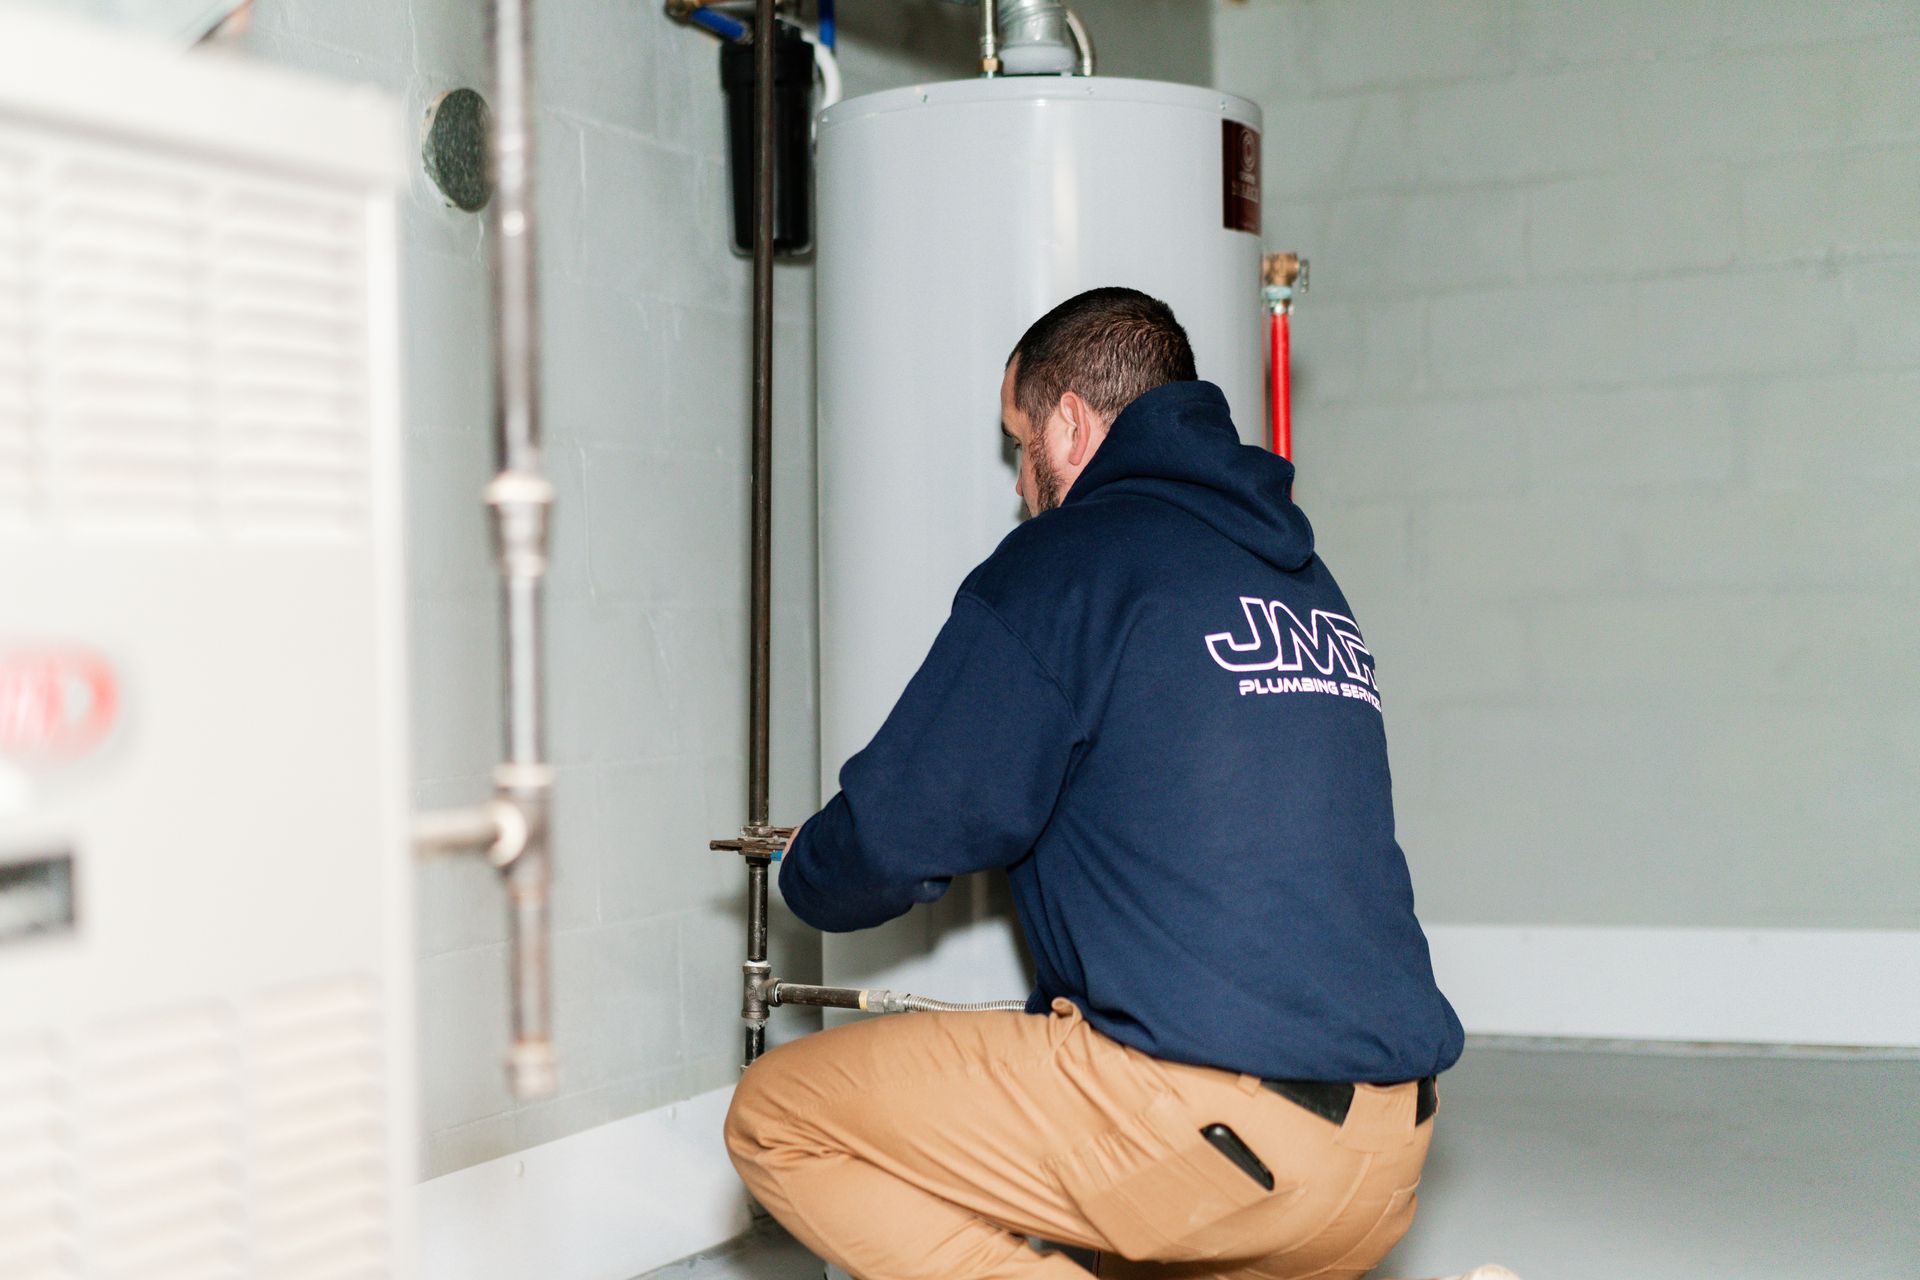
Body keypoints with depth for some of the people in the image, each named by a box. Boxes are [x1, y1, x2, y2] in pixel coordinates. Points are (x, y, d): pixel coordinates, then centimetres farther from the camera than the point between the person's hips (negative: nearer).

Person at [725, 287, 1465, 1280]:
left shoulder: (1064, 559, -3)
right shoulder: (1307, 579, 19)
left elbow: (897, 835, 0)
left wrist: (808, 878, 24)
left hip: (1199, 1117, -7)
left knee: (774, 1117, 4)